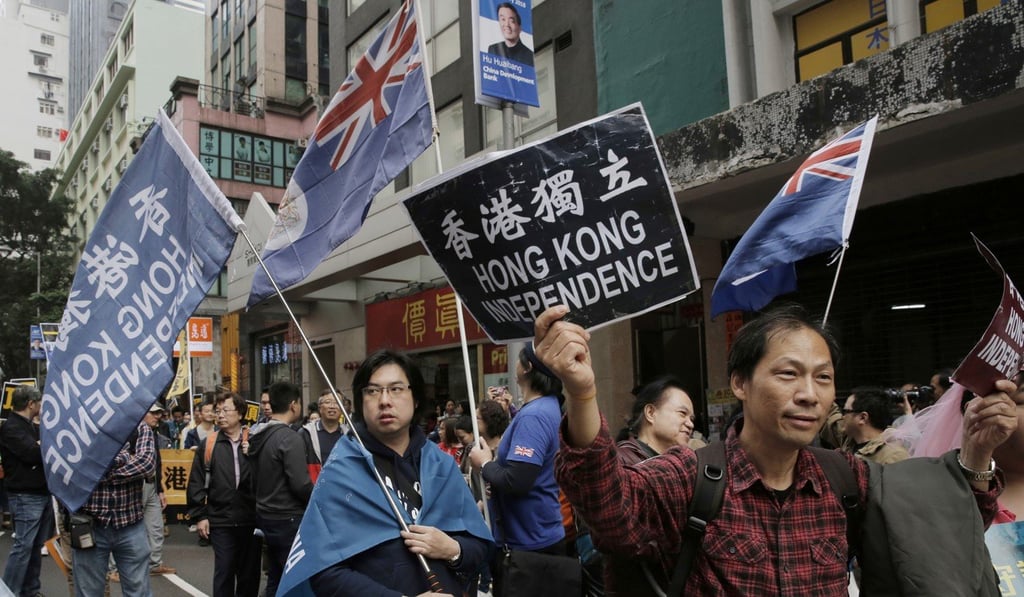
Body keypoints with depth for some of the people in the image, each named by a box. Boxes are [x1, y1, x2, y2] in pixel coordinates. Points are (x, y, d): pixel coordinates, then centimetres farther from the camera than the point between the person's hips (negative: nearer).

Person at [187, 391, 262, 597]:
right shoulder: (208, 443, 3)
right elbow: (196, 483, 3)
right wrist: (200, 515, 0)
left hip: (251, 520, 1)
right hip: (221, 521, 0)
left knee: (250, 574, 12)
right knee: (224, 573, 3)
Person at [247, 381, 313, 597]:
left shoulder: (257, 435, 6)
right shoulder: (290, 437, -19)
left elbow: (255, 479, 13)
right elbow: (300, 484, -22)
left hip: (266, 516, 8)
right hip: (289, 519, -8)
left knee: (275, 579, 17)